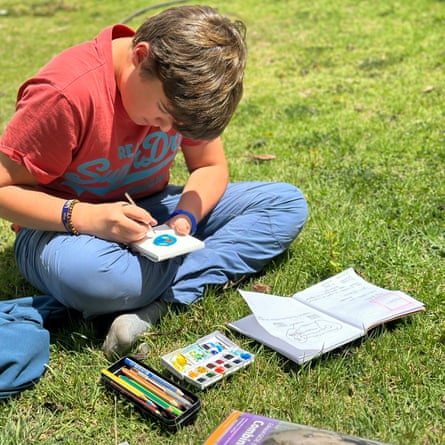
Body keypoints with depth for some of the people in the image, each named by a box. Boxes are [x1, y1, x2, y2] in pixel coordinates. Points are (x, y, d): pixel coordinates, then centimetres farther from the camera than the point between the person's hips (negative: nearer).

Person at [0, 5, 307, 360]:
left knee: (288, 203, -9)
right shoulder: (64, 94, -25)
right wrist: (82, 216, -36)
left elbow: (209, 166, 2)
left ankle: (159, 303, -23)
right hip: (62, 224, -5)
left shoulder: (182, 84, -8)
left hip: (149, 214, 6)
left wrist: (184, 218, -19)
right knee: (87, 275, -45)